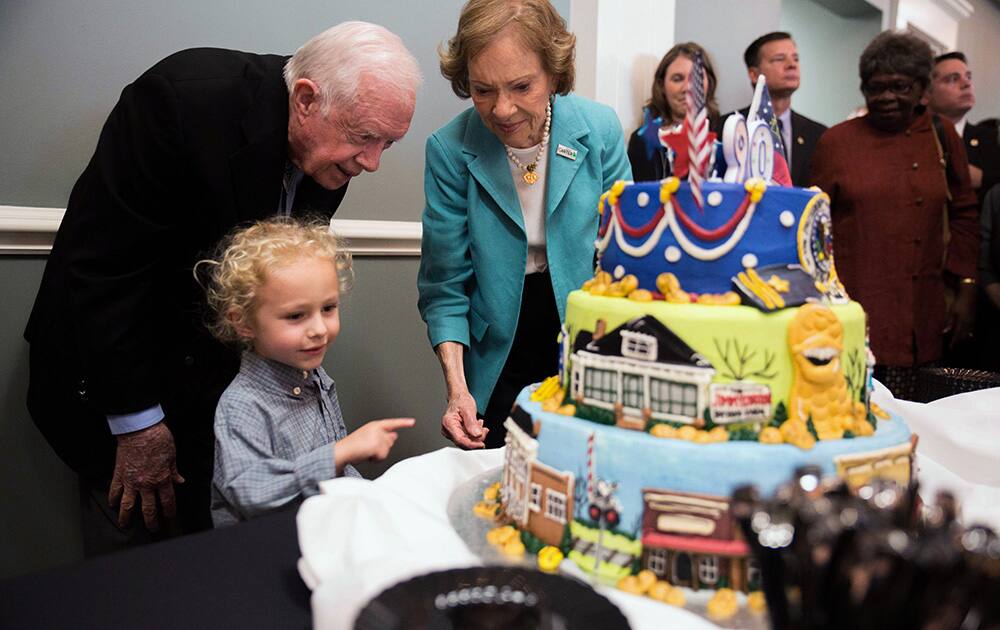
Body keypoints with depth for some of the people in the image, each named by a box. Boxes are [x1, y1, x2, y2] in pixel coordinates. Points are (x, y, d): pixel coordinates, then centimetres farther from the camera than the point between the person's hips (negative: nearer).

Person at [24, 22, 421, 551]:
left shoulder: (330, 142, -8)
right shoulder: (182, 97, -26)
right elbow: (103, 267, -23)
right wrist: (137, 421, -18)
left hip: (216, 367, 5)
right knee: (131, 536, 3)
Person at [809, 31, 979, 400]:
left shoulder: (943, 138, 10)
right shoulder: (837, 141, 3)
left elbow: (963, 216, 14)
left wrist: (966, 290, 7)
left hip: (920, 320, 3)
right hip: (851, 311, -2)